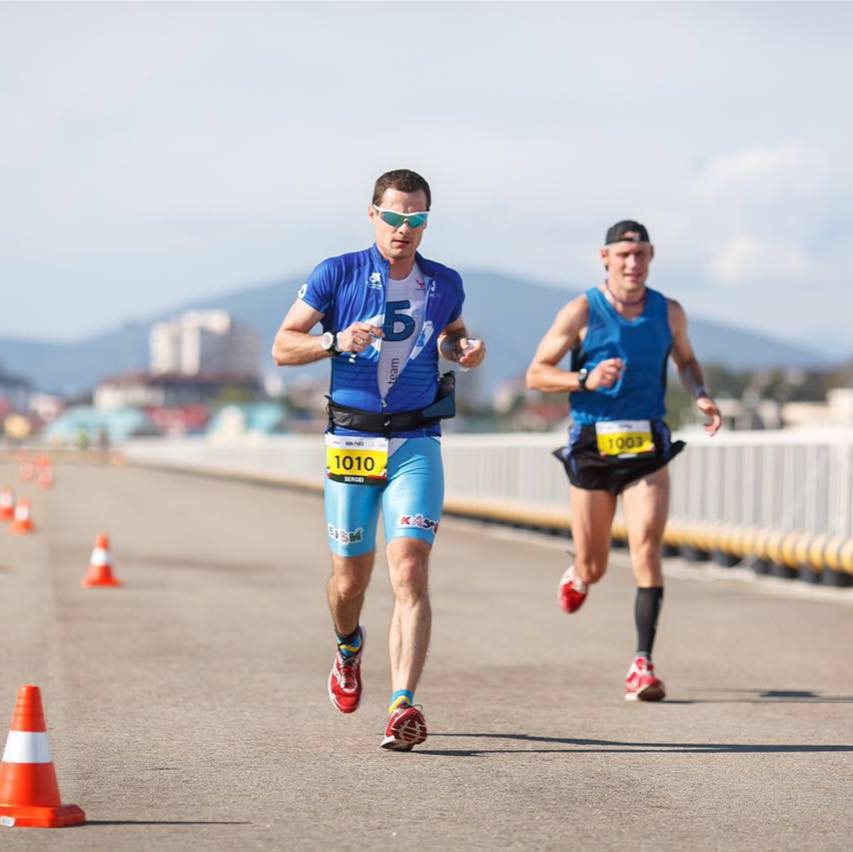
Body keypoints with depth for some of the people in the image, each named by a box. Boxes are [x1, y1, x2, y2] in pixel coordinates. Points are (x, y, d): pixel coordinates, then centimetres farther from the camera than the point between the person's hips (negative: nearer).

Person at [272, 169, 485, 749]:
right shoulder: (337, 275, -2)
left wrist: (467, 350, 4)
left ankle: (403, 706, -22)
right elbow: (282, 347, 0)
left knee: (410, 572, -16)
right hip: (352, 441, 0)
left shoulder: (445, 284, 6)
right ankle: (349, 647, 44)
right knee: (350, 580, 9)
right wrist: (336, 341, -19)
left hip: (417, 443, 0)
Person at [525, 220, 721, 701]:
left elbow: (686, 360, 23)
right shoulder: (582, 312, -4)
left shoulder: (669, 313, 5)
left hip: (647, 449, 1)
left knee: (647, 550, -17)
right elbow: (536, 374, -2)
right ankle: (578, 575, 48)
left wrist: (702, 396, 2)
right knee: (594, 567, 8)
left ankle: (643, 665, -13)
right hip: (592, 449, -1)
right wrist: (585, 380, -20)